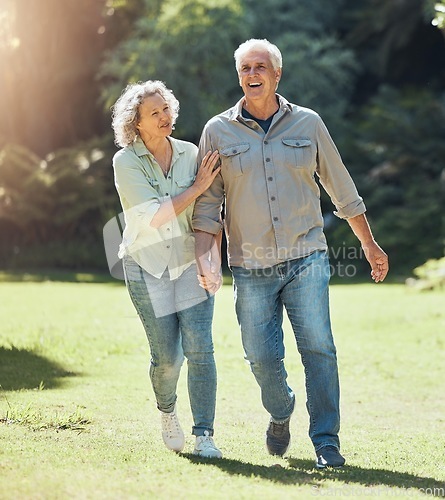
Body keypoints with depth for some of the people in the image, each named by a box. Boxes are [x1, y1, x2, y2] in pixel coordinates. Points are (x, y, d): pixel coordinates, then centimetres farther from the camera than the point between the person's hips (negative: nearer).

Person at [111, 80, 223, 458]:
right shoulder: (126, 162, -7)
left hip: (190, 261, 2)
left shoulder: (190, 154, 2)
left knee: (199, 348, -11)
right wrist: (197, 187, -17)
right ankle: (167, 412, 30)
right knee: (167, 356, -3)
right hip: (147, 266, -2)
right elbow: (152, 216, -16)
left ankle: (204, 435, -7)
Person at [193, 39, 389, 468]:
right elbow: (207, 203, 5)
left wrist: (370, 245, 17)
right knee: (262, 357, 0)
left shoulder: (308, 123, 6)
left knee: (318, 348, -10)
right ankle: (280, 415, 30)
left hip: (306, 259, 0)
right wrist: (204, 258, -8)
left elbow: (342, 189, 13)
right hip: (251, 268, 0)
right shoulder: (218, 131, 4)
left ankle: (326, 443, -4)